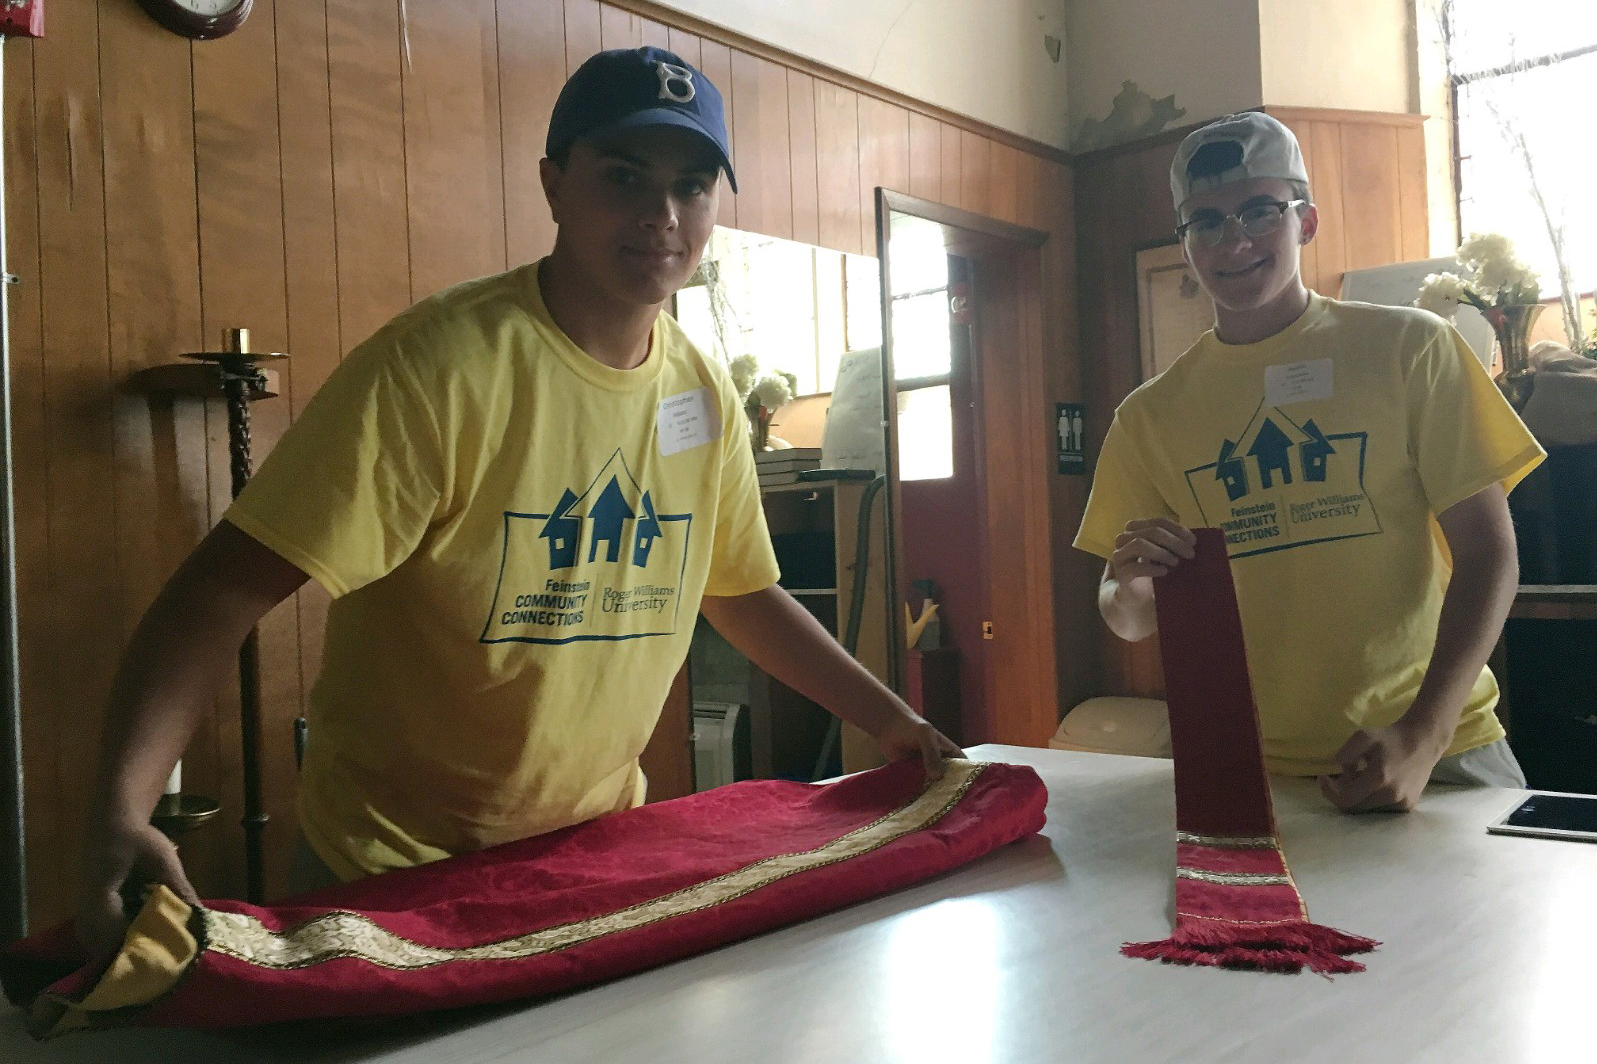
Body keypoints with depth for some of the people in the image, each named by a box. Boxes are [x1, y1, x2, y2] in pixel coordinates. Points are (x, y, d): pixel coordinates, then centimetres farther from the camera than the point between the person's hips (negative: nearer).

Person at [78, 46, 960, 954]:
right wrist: (124, 819, -37)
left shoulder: (705, 395, -3)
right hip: (396, 873, -5)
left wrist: (892, 721, 9)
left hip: (598, 849, 6)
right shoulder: (442, 365, -22)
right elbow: (226, 589, -25)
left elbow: (744, 593, 11)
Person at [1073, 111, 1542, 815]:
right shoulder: (1152, 415, 4)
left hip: (1438, 745, -1)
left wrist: (1423, 736, -14)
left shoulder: (1409, 348, 0)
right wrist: (1130, 589, -16)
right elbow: (1129, 618, 8)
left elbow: (1488, 553, -3)